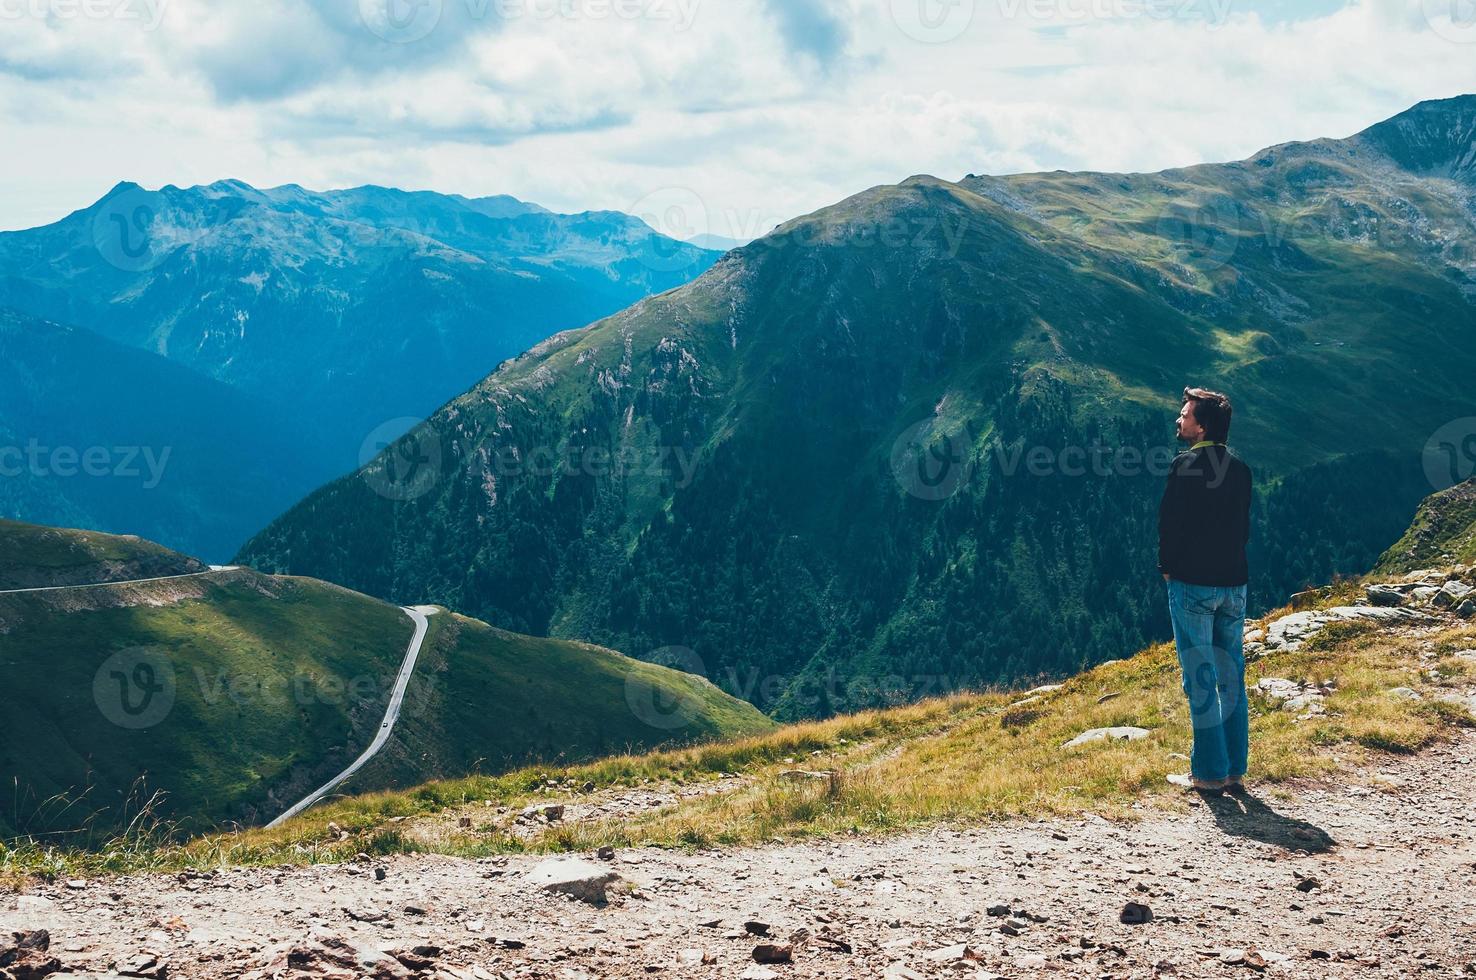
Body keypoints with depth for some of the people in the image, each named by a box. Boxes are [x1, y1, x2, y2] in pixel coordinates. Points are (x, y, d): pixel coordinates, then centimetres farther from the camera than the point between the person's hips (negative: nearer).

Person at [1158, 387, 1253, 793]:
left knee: (1201, 679, -2)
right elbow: (1244, 524, 12)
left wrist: (1167, 568, 3)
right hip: (1234, 584, 6)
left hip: (1192, 583, -6)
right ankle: (1235, 768, 15)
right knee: (1232, 678, 10)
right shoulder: (1239, 468, 8)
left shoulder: (1186, 465, -12)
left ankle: (1209, 772, 1)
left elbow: (1170, 521, -12)